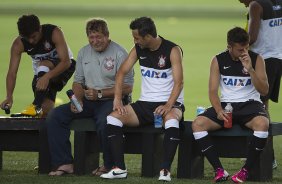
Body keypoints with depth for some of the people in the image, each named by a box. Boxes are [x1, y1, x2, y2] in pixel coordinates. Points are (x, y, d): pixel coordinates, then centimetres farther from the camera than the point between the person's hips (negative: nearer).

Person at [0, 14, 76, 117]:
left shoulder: (54, 32, -28)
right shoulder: (18, 44, -20)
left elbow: (66, 61, -35)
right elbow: (12, 72, -22)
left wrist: (47, 77, -50)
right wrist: (9, 96, -38)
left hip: (63, 66, -3)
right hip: (42, 73, 3)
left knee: (43, 65, -36)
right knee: (45, 111, -13)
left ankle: (36, 106, -34)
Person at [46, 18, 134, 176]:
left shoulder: (119, 53, -7)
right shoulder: (84, 52, 13)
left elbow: (127, 87, -11)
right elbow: (78, 81, 19)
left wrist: (99, 93, -17)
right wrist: (78, 99, -3)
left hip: (111, 101, -6)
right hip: (88, 102, 6)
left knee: (104, 121, -39)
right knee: (55, 115, -12)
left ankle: (110, 165, -18)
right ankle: (64, 163, -12)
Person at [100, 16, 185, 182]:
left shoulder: (172, 50, -11)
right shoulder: (138, 50, 5)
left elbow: (178, 82, -17)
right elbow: (122, 72, 7)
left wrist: (168, 106, -31)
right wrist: (117, 99, -7)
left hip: (170, 103, -5)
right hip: (146, 103, 5)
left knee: (171, 119, -40)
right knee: (113, 118, -16)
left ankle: (166, 170, -40)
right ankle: (120, 168, -18)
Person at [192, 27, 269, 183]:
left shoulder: (256, 59, 0)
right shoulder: (219, 60, 2)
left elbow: (264, 90, -6)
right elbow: (213, 91, 0)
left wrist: (250, 69, -19)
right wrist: (219, 111, -19)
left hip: (249, 104, -2)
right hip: (226, 104, 2)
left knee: (262, 123, -38)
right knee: (197, 124, -25)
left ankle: (245, 171, -27)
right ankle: (219, 170, -23)